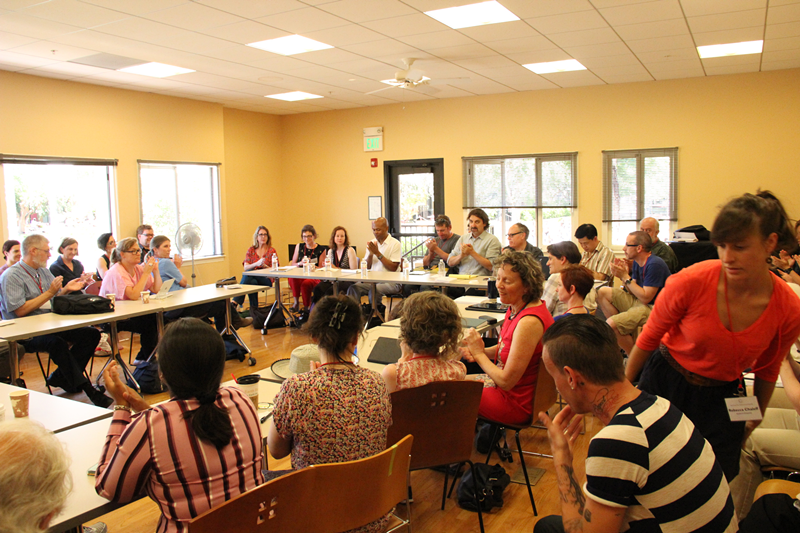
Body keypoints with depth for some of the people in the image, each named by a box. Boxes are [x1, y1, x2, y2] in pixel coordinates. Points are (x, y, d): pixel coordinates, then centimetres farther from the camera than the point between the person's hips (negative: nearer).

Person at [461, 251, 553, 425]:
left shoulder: (529, 322, -31)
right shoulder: (515, 309, -2)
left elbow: (506, 381, -28)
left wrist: (479, 354, -15)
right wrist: (477, 350, -5)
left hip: (518, 402, -9)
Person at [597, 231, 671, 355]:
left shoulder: (655, 264, -20)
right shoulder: (637, 263, 9)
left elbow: (645, 298, -21)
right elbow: (633, 291, 10)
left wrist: (625, 277, -18)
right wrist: (623, 275, -6)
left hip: (652, 307, -10)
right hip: (638, 301, 10)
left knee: (611, 324, -26)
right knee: (602, 292, 3)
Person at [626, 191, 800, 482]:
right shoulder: (690, 282, -24)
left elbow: (767, 369, 4)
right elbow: (648, 338, -8)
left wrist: (756, 416, 17)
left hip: (721, 398, 2)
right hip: (665, 383, -2)